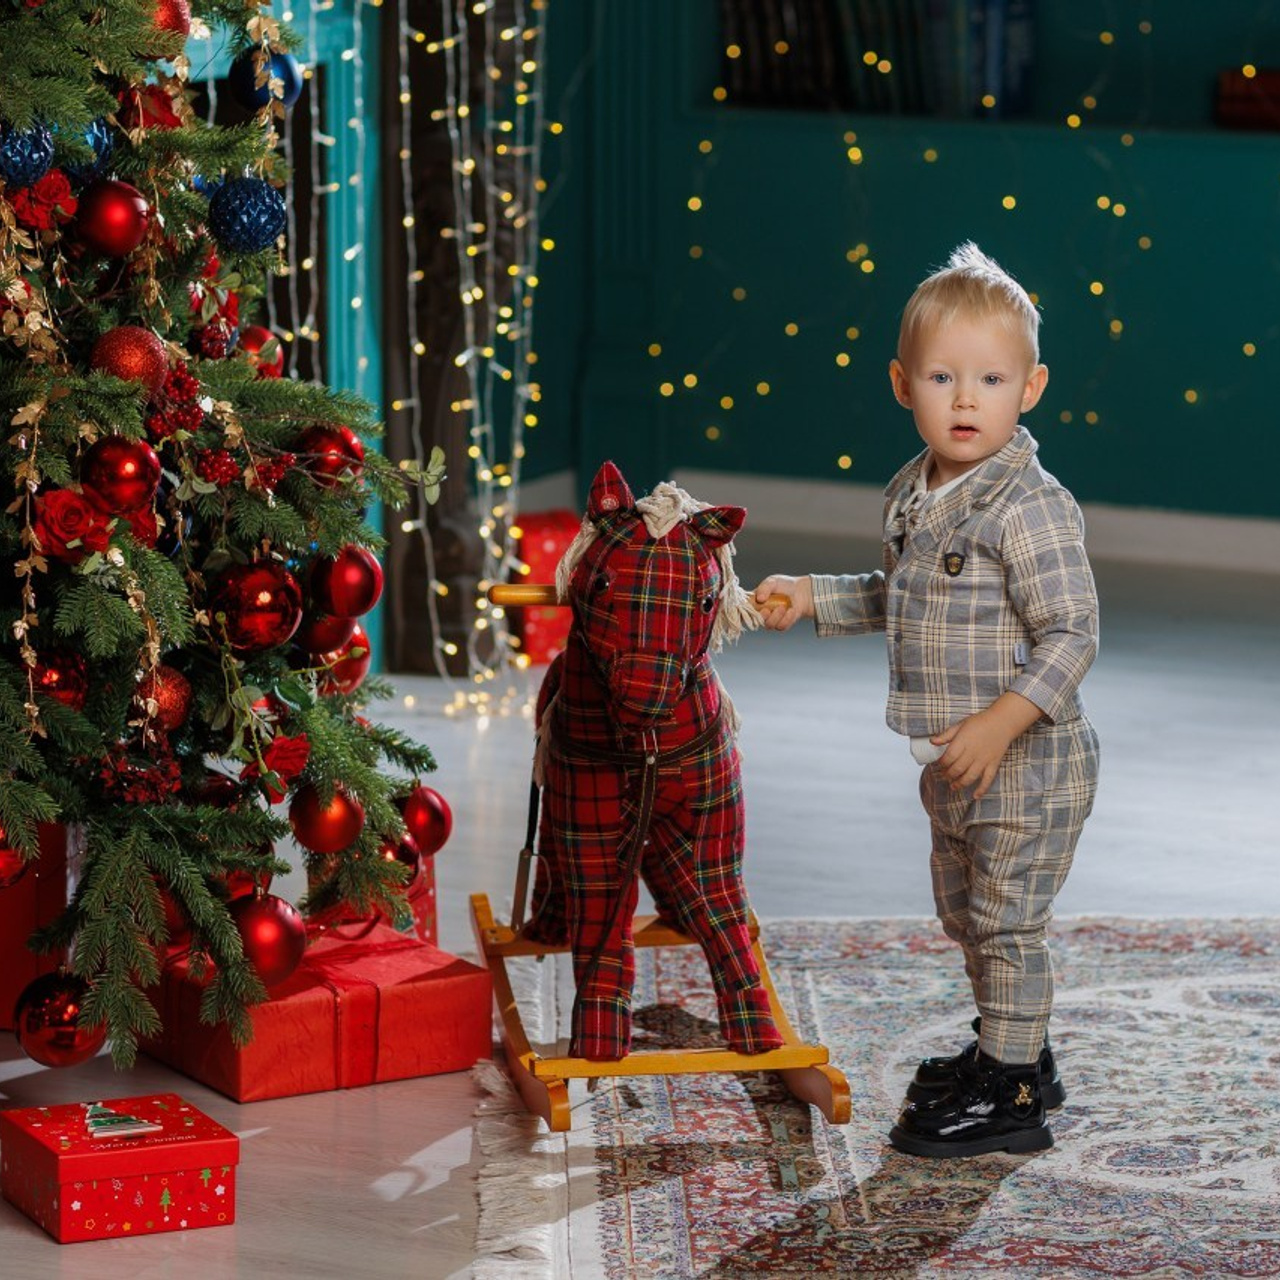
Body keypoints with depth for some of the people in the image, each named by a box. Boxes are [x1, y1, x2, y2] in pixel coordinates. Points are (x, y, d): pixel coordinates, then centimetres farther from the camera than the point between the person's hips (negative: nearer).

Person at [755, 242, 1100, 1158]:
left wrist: (1000, 722, -29)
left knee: (1007, 918, -2)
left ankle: (1010, 1098, 8)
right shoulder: (916, 498, 6)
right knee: (965, 911, 20)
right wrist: (814, 599, 14)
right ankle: (1017, 1055, 36)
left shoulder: (1031, 507, -21)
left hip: (1030, 763, -9)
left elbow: (1073, 635, -22)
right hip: (955, 765, 9)